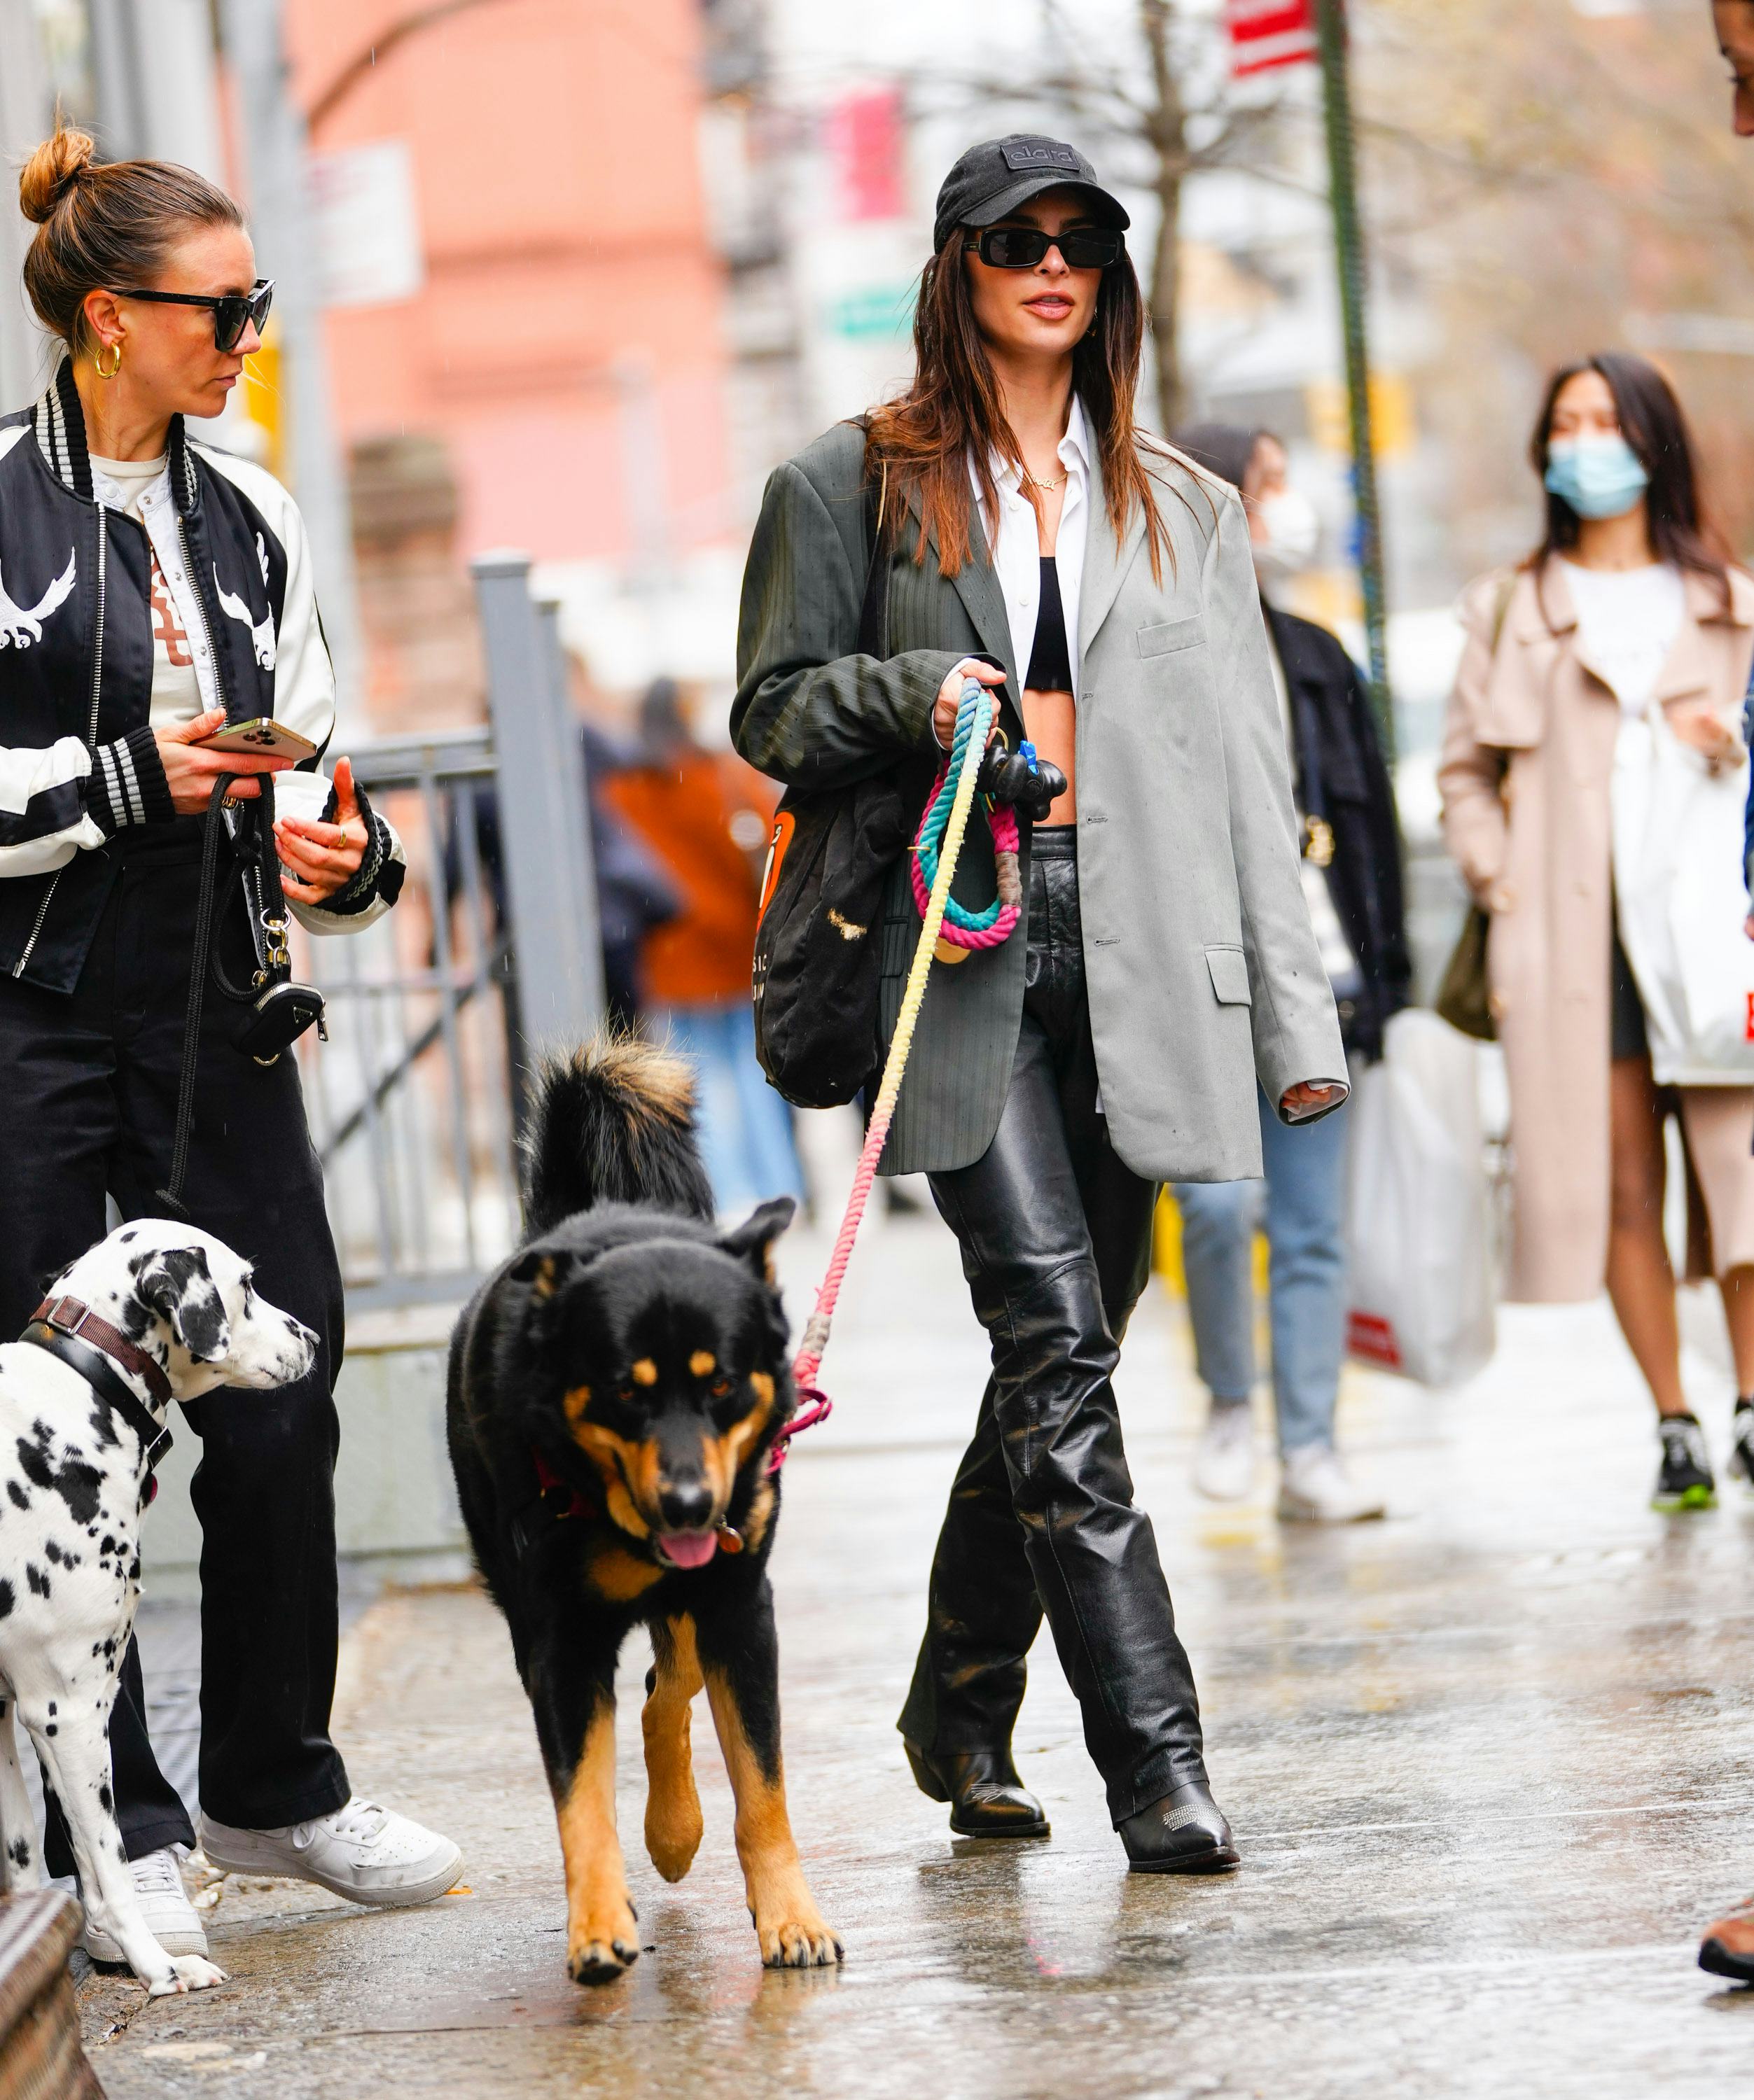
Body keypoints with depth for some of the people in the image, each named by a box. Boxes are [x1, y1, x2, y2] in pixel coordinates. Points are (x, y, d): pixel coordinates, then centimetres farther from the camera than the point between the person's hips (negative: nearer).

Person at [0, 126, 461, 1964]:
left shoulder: (246, 522, 12)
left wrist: (337, 849, -3)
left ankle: (272, 1784, 22)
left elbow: (304, 762, 18)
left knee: (283, 1388, 5)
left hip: (215, 1010, 5)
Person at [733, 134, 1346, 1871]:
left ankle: (962, 1708, 24)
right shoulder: (852, 486, 9)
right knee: (1057, 1344, -14)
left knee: (1056, 1359, 7)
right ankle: (1154, 1758, -17)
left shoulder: (1185, 514, 17)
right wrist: (915, 692, -10)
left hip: (1139, 956, 3)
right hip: (960, 945, -3)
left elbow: (1246, 772, 14)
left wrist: (1294, 1011, 7)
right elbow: (771, 712, 10)